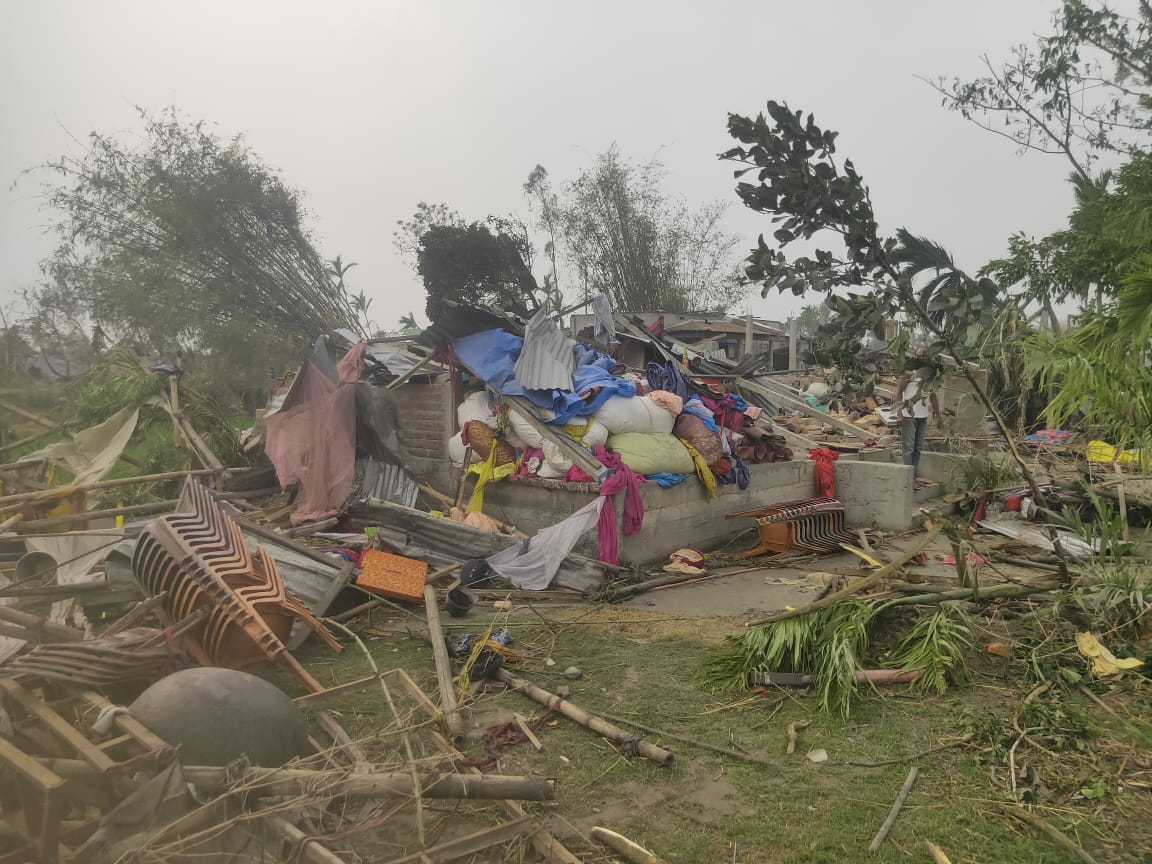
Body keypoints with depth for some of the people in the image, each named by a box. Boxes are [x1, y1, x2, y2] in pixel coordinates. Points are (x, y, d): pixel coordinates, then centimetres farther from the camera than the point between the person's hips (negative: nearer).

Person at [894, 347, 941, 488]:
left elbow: (933, 396, 18)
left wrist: (937, 415, 14)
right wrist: (899, 413, -15)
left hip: (923, 416, 6)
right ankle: (909, 477, -3)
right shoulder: (909, 372, -6)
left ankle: (914, 476, 16)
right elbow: (898, 392, -8)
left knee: (918, 448, 10)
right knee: (908, 448, -5)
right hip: (909, 415, -6)